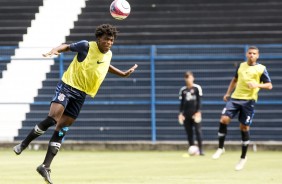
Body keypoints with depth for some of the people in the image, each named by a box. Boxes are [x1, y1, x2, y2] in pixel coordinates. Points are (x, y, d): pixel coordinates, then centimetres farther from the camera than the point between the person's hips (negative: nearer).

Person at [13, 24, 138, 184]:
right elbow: (67, 46, -2)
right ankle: (24, 144, -4)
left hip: (81, 95, 5)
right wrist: (55, 50, -22)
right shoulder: (87, 46, -10)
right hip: (68, 86, -5)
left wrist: (123, 74, 30)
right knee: (52, 119, -24)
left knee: (62, 130, 2)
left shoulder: (108, 54, 8)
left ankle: (46, 167, 2)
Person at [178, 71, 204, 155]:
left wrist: (198, 112, -9)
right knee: (189, 132, 2)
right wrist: (180, 113, 4)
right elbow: (182, 103, 13)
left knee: (198, 130, -10)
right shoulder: (183, 90, 10)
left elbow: (199, 101, -1)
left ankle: (200, 149, -8)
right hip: (186, 114, 3)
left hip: (195, 113, -3)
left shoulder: (197, 88, 1)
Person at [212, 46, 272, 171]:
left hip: (249, 101, -3)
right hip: (235, 98, 3)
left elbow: (269, 85, -2)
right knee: (224, 119, -15)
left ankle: (243, 158, 14)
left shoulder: (261, 69, 0)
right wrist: (228, 93, 21)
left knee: (244, 128, 0)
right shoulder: (241, 66, 12)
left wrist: (258, 85, -20)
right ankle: (220, 148, -1)